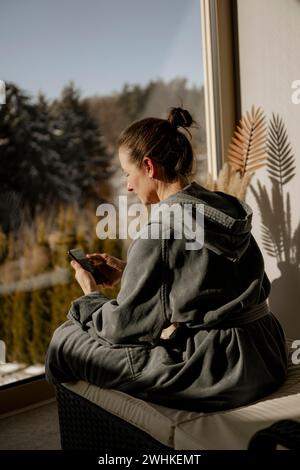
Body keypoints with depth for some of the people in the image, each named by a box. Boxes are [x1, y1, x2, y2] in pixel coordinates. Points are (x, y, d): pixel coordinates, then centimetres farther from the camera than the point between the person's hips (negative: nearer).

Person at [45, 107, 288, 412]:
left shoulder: (161, 229, -18)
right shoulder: (228, 208, 5)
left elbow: (125, 326, -10)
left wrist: (91, 296, 10)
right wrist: (125, 271, 18)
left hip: (220, 373, -9)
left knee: (67, 339, 3)